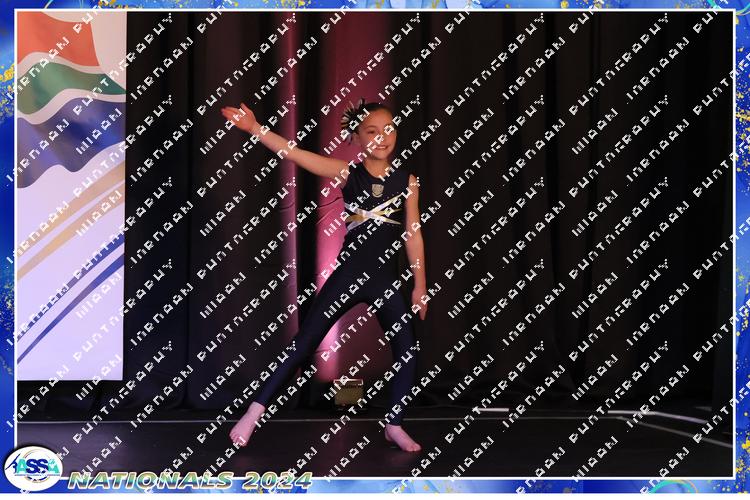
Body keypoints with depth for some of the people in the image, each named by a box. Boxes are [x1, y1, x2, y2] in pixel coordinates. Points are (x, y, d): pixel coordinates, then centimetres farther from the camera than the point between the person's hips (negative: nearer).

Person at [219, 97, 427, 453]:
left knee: (407, 351, 1)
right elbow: (296, 154, -13)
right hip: (348, 274, -2)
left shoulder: (407, 181, 2)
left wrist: (420, 285, 5)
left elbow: (414, 236, 5)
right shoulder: (347, 173, -3)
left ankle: (395, 426, 19)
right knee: (302, 344, -1)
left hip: (386, 278, 2)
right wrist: (255, 129, -24)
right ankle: (254, 413, 7)